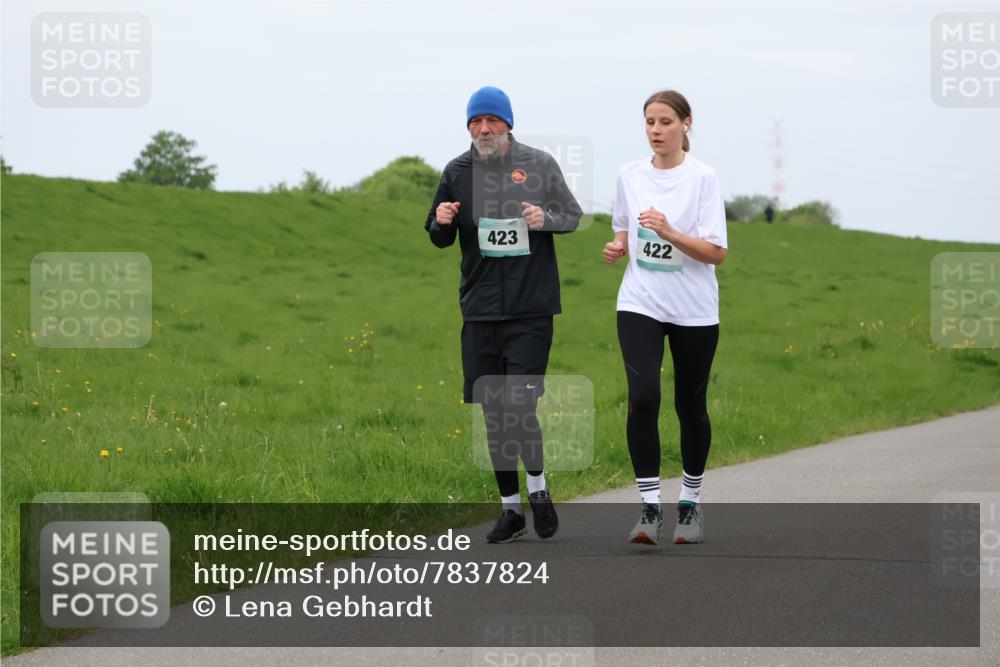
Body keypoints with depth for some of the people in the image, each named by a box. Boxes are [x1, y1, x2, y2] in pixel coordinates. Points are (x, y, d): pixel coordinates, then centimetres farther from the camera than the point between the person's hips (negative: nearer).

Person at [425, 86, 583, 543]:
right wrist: (441, 222, -9)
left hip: (531, 308, -3)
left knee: (520, 406, -13)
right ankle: (511, 507, 18)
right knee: (494, 412, 7)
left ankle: (537, 488, 11)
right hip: (480, 309, 3)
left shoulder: (539, 165, 0)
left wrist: (546, 218, -13)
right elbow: (441, 239, 15)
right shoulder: (457, 171, 6)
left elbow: (573, 215, 9)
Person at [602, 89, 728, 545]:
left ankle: (690, 502, 27)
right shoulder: (630, 175, 4)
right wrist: (617, 247, -2)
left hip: (693, 310, -2)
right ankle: (650, 507, -13)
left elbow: (716, 252, -12)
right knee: (642, 397, -17)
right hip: (640, 303, 2)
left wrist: (670, 233, -26)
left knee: (690, 405, 8)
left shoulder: (702, 178, -8)